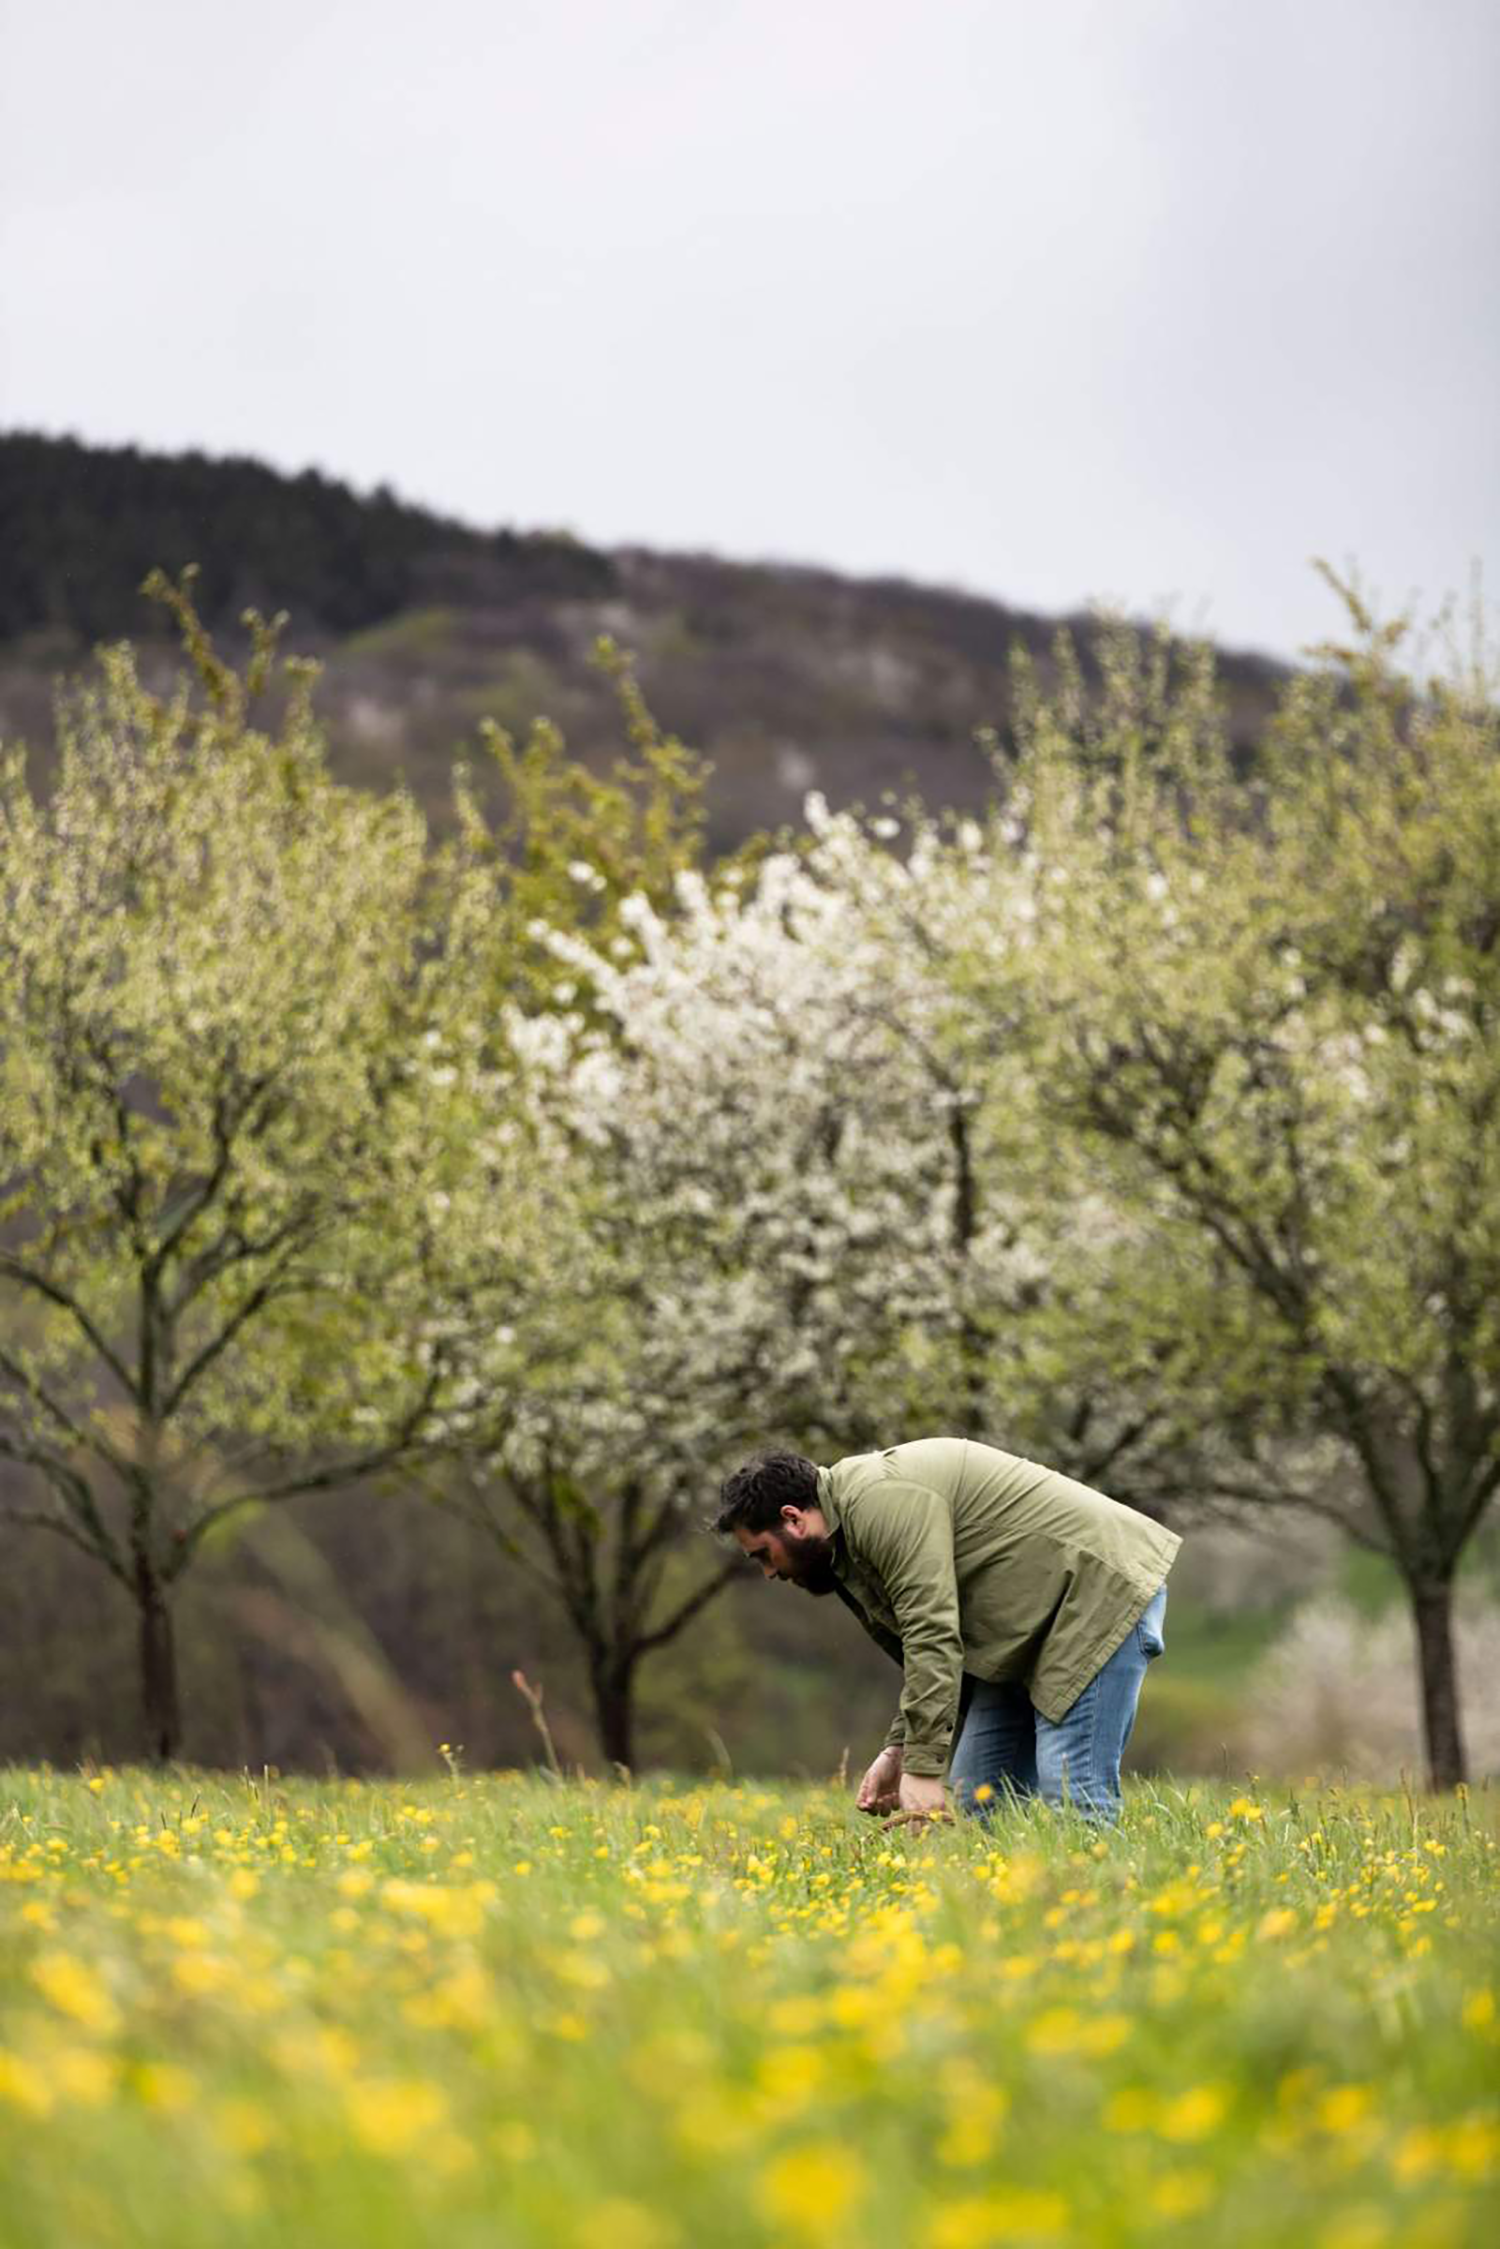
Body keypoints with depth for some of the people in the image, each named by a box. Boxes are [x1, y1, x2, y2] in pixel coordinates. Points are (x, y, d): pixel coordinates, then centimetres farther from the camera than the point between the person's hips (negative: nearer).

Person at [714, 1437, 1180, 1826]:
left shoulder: (881, 1501, -20)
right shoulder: (849, 1534, 13)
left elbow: (934, 1637, -26)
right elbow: (928, 1649, 16)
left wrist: (923, 1768, -26)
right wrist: (900, 1750, 5)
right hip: (1031, 1630, 11)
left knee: (1069, 1794, -18)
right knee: (978, 1796, 6)